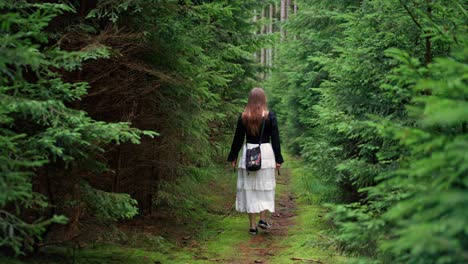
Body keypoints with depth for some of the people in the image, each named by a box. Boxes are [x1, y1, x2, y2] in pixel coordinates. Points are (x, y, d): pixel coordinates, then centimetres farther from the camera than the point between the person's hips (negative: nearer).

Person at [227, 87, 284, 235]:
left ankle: (253, 226, 6)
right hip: (266, 153, -1)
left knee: (249, 189, 5)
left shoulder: (243, 117, -1)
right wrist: (278, 159, 3)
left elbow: (238, 138, 4)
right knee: (265, 187, 14)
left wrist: (233, 157, 13)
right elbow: (275, 139, -2)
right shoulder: (270, 116, -4)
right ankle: (263, 219, 3)